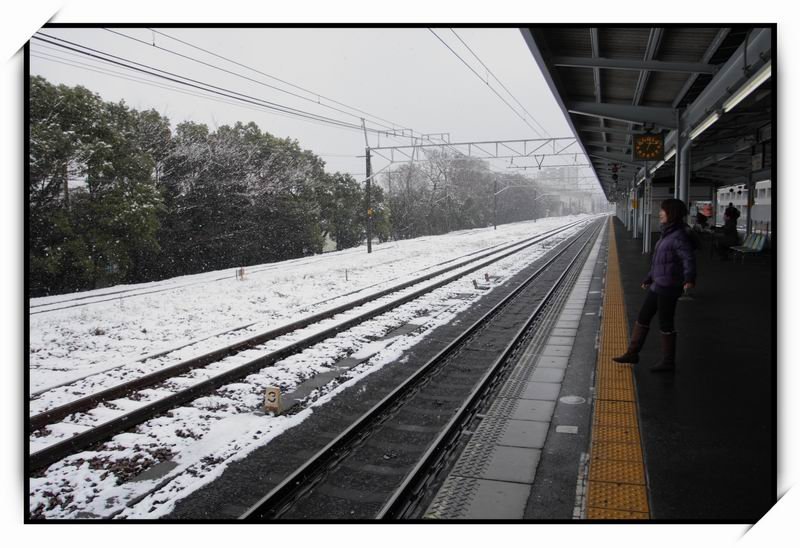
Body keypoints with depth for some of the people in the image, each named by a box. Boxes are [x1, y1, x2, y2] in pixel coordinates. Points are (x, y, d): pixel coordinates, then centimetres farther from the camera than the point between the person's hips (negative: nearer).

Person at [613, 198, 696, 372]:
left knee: (666, 325, 1)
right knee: (643, 317, 15)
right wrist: (649, 279, 30)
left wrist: (689, 279, -45)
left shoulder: (679, 236, -17)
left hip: (668, 287, -10)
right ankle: (632, 353, 26)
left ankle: (668, 362, 15)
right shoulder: (667, 234, 12)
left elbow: (688, 259, -28)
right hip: (657, 285, 10)